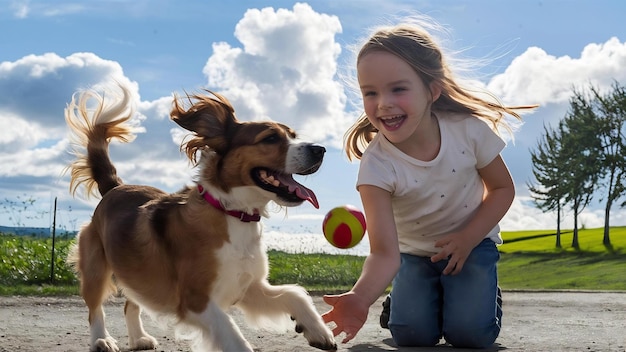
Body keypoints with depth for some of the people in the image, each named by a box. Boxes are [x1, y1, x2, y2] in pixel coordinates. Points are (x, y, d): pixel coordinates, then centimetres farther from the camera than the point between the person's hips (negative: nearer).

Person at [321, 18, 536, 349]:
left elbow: (502, 188, -6)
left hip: (473, 243, 0)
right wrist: (360, 298, -58)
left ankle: (484, 294, 16)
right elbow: (384, 253, -38)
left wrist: (467, 238, -20)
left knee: (469, 333, -17)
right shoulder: (377, 165, -30)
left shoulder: (469, 129, -24)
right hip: (415, 253, 0)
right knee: (411, 335, -15)